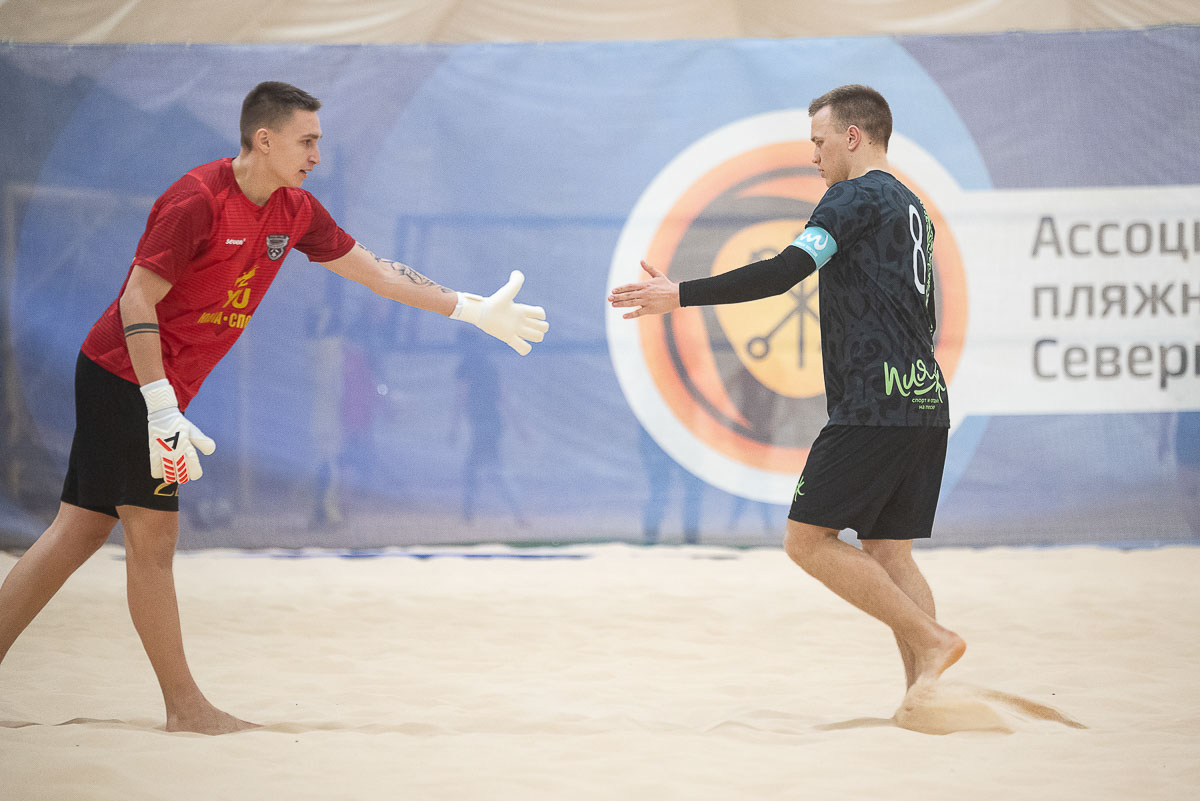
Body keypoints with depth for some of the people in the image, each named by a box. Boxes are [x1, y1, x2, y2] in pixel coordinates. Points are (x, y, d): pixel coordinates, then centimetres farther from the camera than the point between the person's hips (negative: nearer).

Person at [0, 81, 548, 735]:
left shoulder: (295, 210, 7)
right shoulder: (197, 201, -18)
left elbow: (374, 271, 15)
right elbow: (137, 300, -19)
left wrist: (474, 310, 13)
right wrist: (163, 411, -25)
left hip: (159, 387, 8)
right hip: (124, 379, -8)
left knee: (82, 531, 7)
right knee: (153, 535, -5)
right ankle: (184, 706, 0)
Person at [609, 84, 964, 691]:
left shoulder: (857, 197, -6)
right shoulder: (909, 206, 22)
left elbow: (784, 272, -18)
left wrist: (681, 295, -17)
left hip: (875, 405, -9)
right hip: (925, 403, 9)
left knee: (807, 540, -6)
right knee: (887, 554, 8)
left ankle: (931, 640, -10)